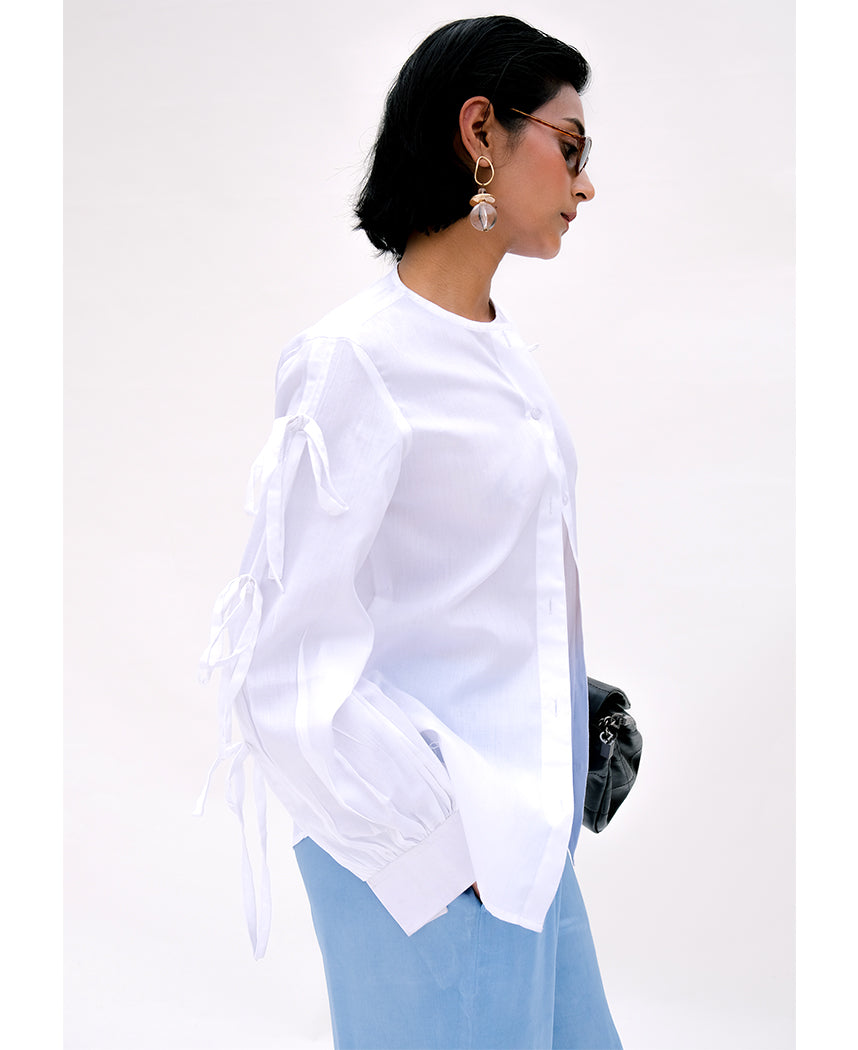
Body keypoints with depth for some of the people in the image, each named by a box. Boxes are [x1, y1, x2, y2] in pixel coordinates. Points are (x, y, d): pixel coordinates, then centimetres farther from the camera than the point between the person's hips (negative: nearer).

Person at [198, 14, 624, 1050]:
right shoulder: (357, 360, -18)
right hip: (418, 851, -8)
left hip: (523, 834, 8)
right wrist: (452, 838, -15)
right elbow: (285, 677, -20)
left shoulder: (500, 349, 9)